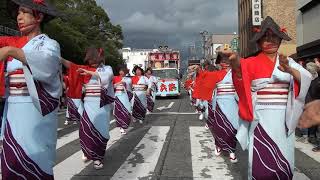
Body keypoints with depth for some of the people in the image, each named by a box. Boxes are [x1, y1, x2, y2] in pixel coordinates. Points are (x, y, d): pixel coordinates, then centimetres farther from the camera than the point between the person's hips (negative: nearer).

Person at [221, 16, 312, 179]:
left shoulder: (288, 62, 9)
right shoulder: (252, 62, -1)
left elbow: (306, 78, -8)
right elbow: (241, 74, -24)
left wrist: (290, 70, -30)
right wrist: (236, 63, -48)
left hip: (284, 118, 3)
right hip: (261, 118, -3)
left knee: (283, 158, 13)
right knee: (262, 160, -2)